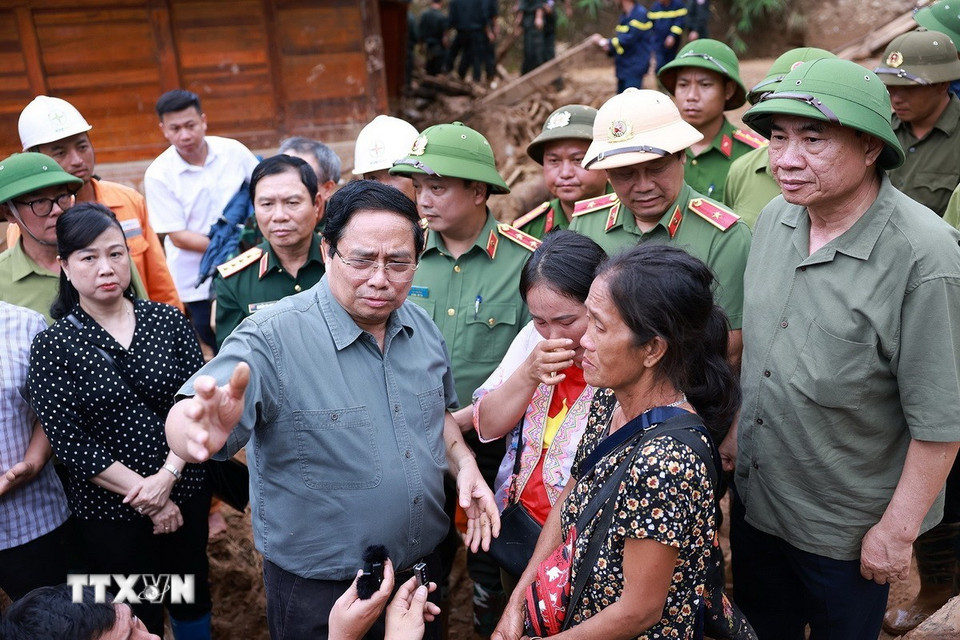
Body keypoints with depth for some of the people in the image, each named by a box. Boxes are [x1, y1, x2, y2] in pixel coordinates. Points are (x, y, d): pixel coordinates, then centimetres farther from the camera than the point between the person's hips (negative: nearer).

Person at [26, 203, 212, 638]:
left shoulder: (168, 321, -3)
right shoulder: (53, 347, -8)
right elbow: (70, 443, -12)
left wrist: (167, 477, -16)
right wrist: (142, 496, -14)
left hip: (185, 491, 2)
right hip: (108, 510, -2)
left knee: (193, 594, 20)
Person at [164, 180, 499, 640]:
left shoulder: (423, 328, -2)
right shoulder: (273, 339, -22)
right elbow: (189, 420, -33)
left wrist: (464, 464, -4)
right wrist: (202, 429, -56)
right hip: (319, 591, -5)